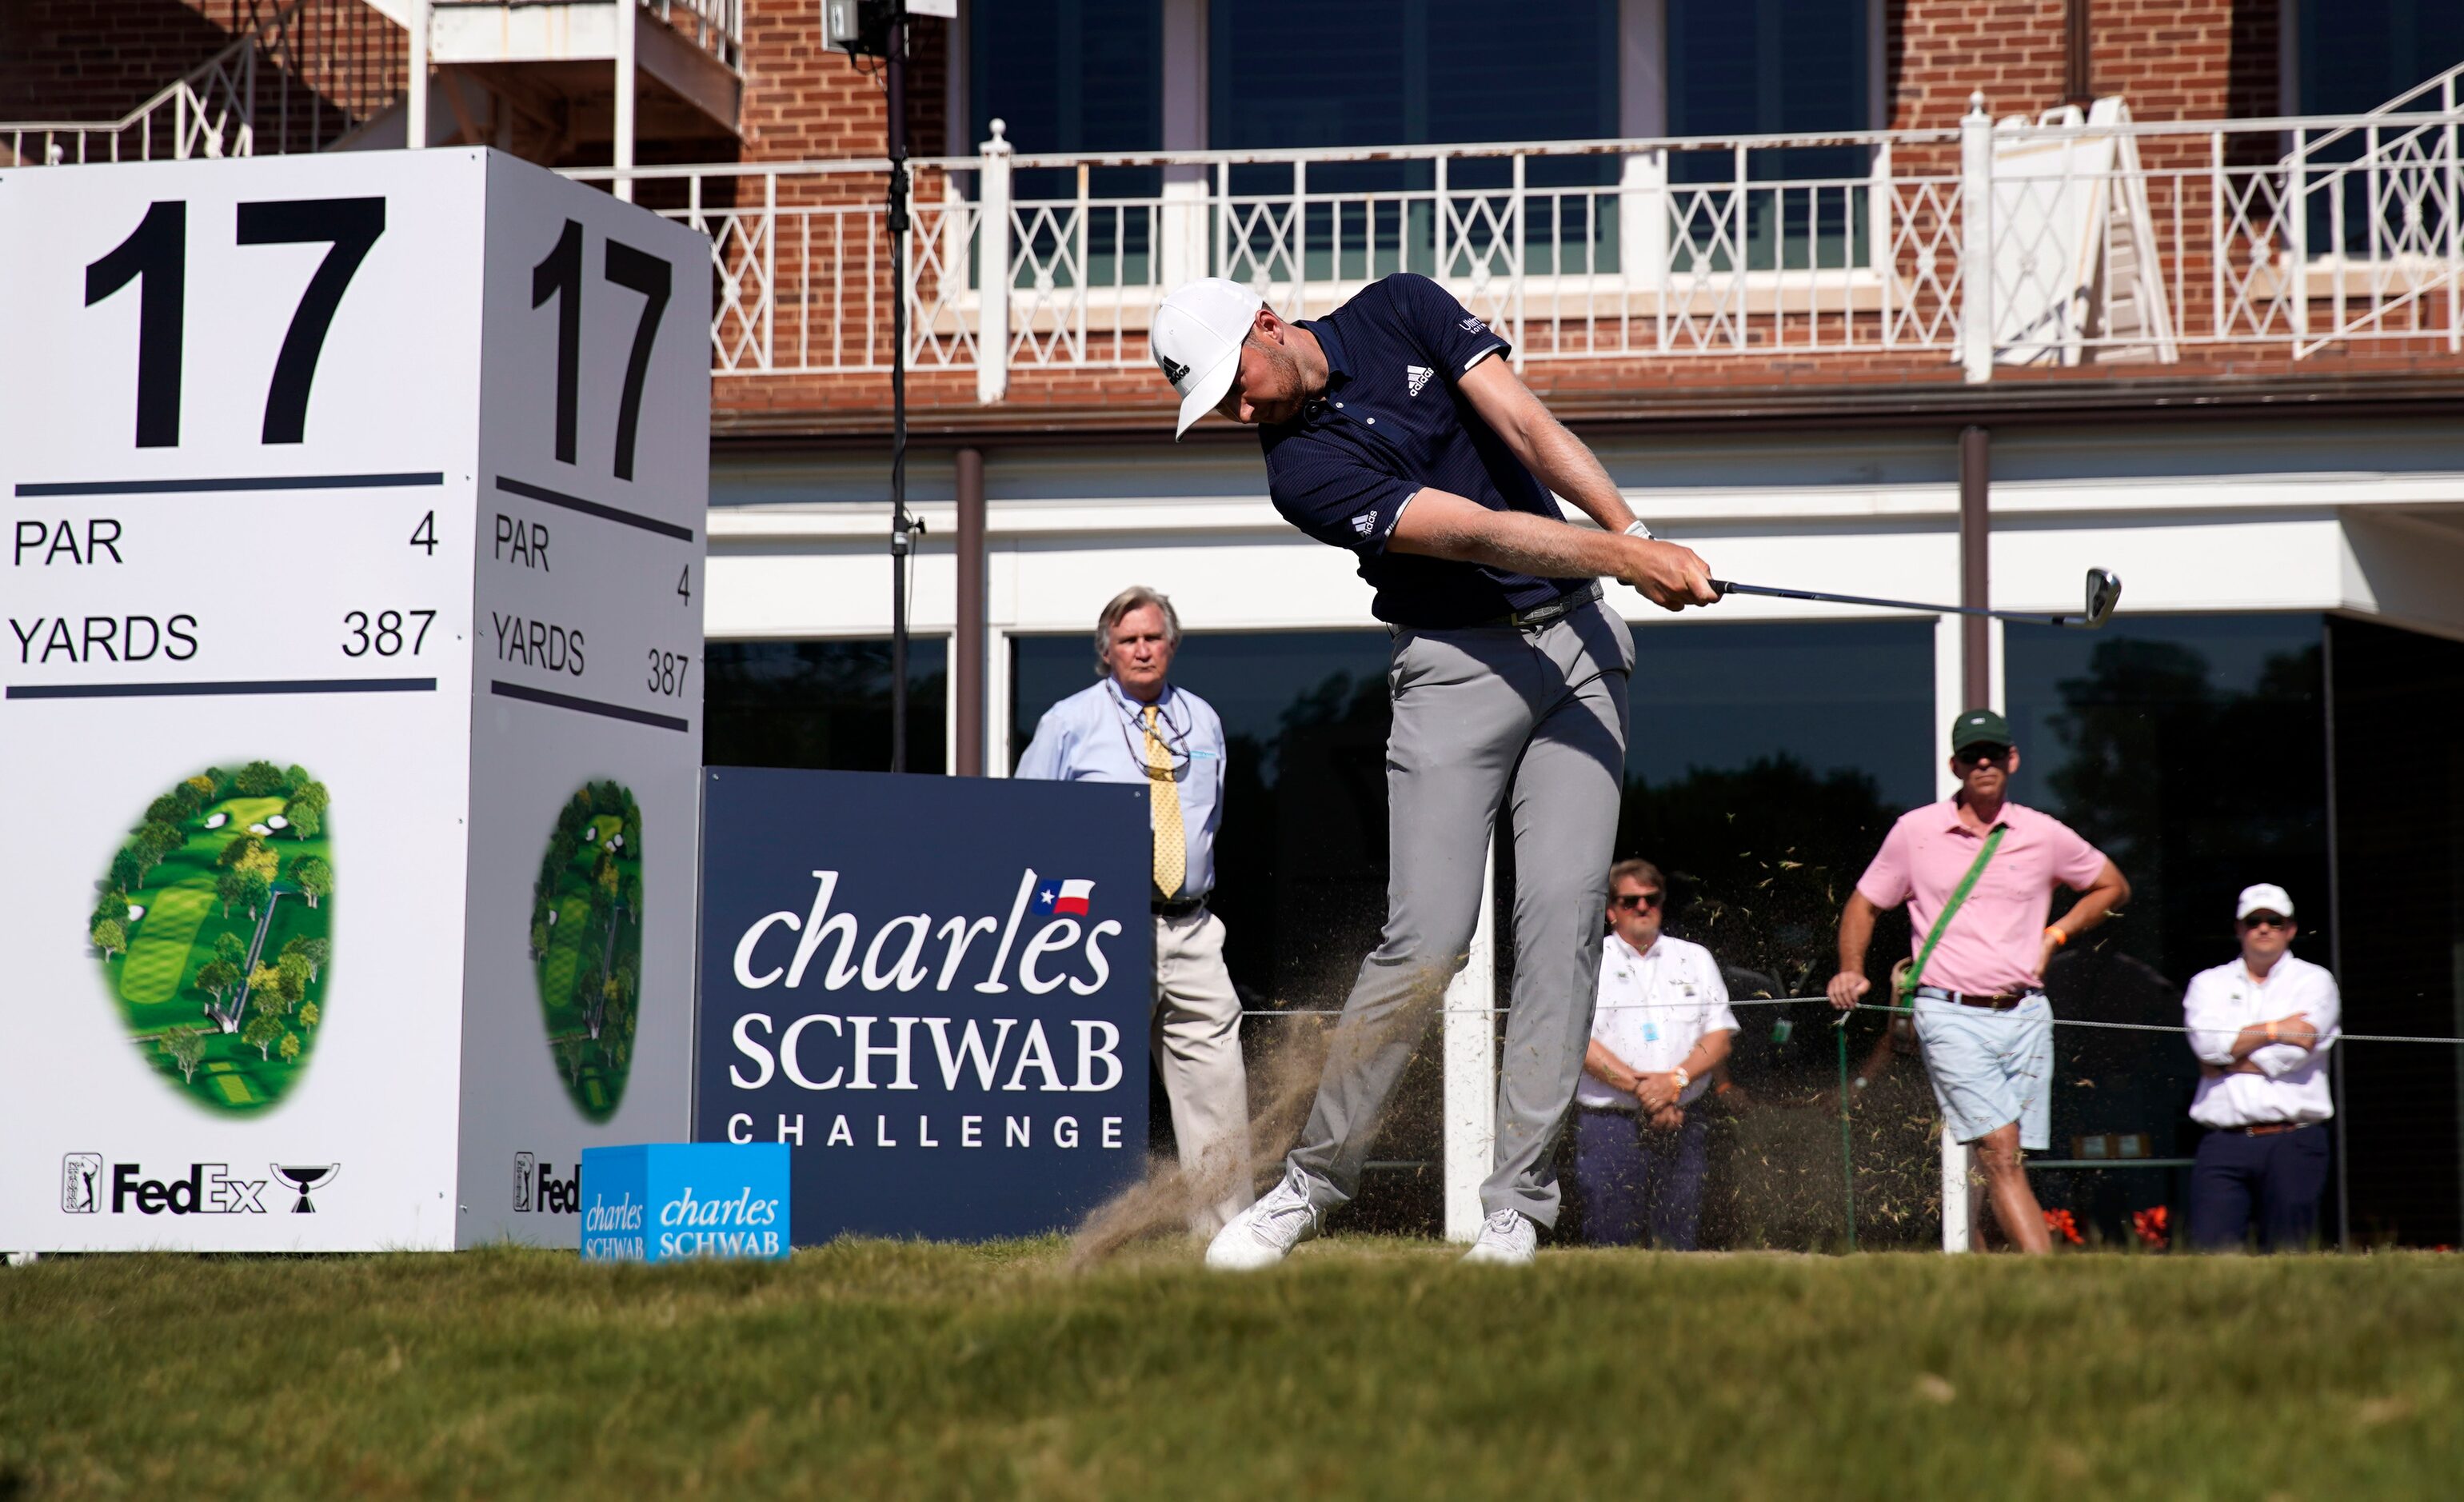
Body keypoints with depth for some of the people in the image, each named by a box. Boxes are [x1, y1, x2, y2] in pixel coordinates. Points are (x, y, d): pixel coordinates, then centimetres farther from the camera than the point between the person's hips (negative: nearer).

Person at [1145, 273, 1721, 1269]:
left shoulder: (1401, 310, 2)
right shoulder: (1302, 468, -13)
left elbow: (1529, 429, -6)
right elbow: (1476, 533, -22)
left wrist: (1637, 531, -19)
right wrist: (1628, 559, -30)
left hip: (1577, 638, 3)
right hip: (1456, 664, -3)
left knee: (1563, 916, -8)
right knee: (1428, 937, -13)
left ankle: (1517, 1202, -7)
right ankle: (1314, 1181, 2)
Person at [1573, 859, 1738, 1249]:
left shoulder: (1696, 960, 17)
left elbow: (1720, 1037, 8)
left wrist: (1676, 1080, -11)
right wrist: (1639, 1089, -14)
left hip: (1681, 1125, 3)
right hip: (1609, 1125, -3)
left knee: (1680, 1248, 0)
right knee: (1611, 1250, -9)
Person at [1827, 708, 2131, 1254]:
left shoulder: (2044, 835, 8)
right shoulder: (1915, 831, 5)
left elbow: (2113, 887, 23)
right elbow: (1863, 904, 16)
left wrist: (2056, 935, 11)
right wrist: (1852, 972, 1)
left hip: (2025, 1016, 3)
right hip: (1951, 1016, -3)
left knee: (2008, 1161, -1)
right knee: (1999, 1149, -17)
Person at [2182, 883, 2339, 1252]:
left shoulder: (2314, 981, 10)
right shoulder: (2208, 983, 17)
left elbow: (2293, 1053, -6)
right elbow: (2207, 1042, -3)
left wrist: (2228, 1060, 1)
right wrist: (2275, 1029, -4)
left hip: (2292, 1143, -1)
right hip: (2224, 1144, 2)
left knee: (2287, 1253, -5)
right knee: (2210, 1251, -11)